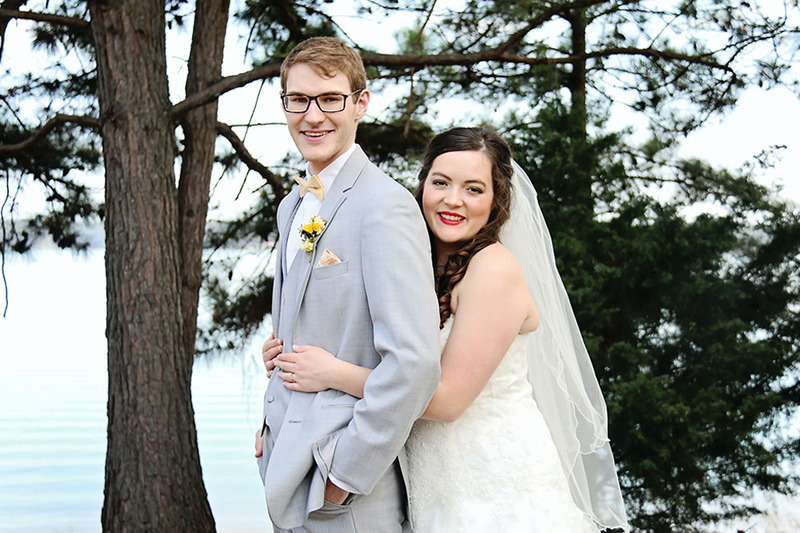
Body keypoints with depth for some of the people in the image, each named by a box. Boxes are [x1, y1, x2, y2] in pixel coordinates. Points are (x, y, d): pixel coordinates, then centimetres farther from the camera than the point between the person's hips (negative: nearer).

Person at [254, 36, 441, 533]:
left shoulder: (385, 205, -18)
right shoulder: (293, 207, 12)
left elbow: (415, 361, -24)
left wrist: (345, 472, -19)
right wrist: (273, 425, 11)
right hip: (288, 472, 8)